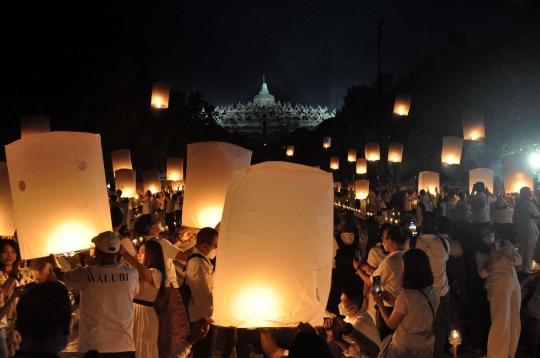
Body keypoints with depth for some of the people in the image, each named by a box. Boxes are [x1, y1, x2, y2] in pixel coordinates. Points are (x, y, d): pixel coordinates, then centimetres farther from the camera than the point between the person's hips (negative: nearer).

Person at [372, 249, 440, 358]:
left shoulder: (405, 296, -24)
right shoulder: (434, 293, -6)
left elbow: (391, 324, -10)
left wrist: (380, 304, 3)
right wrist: (395, 302, 10)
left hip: (404, 349, -6)